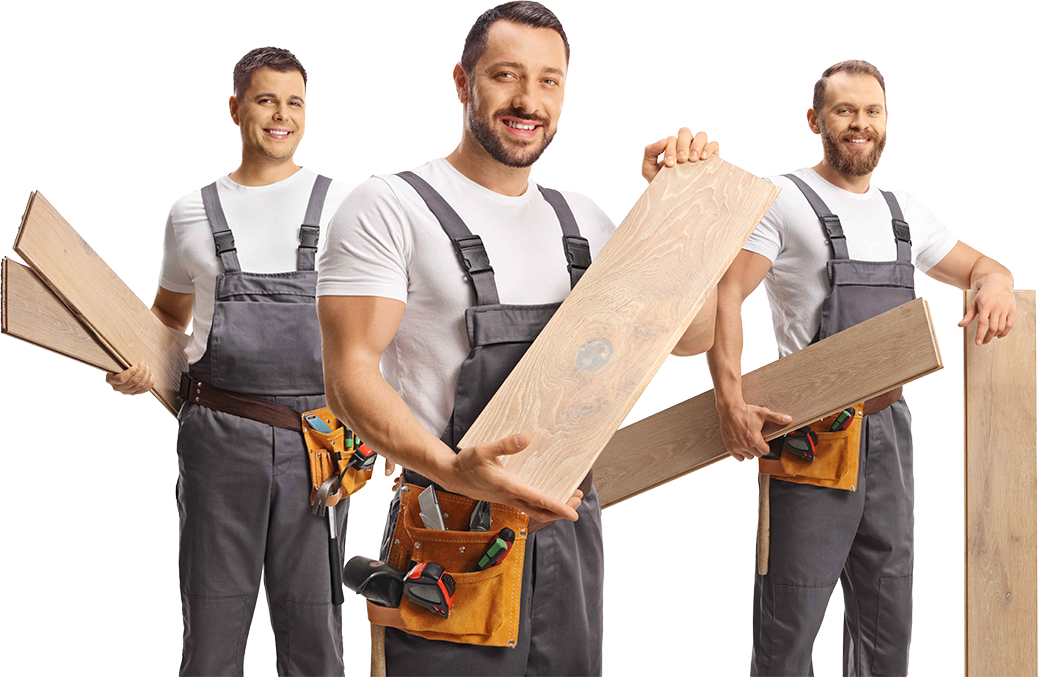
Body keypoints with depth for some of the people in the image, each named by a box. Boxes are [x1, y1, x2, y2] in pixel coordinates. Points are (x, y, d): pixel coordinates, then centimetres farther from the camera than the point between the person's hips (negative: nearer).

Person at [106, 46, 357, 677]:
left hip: (317, 435, -1)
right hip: (220, 432, 1)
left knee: (312, 622, 2)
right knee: (214, 617, 5)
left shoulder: (341, 205, 7)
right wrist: (141, 363, 4)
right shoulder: (193, 214, 11)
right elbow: (169, 312, 24)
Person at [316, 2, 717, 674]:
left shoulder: (582, 221, 14)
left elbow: (689, 336, 14)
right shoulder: (389, 208, -6)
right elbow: (350, 375, -15)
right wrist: (451, 468, -31)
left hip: (569, 526, 6)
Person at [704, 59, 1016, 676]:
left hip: (888, 428, 6)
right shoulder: (783, 201, -3)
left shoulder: (904, 211, 16)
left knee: (888, 622, 13)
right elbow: (725, 296, -14)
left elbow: (975, 266, 28)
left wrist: (996, 281, 1)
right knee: (791, 619, -5)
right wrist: (731, 398, -28)